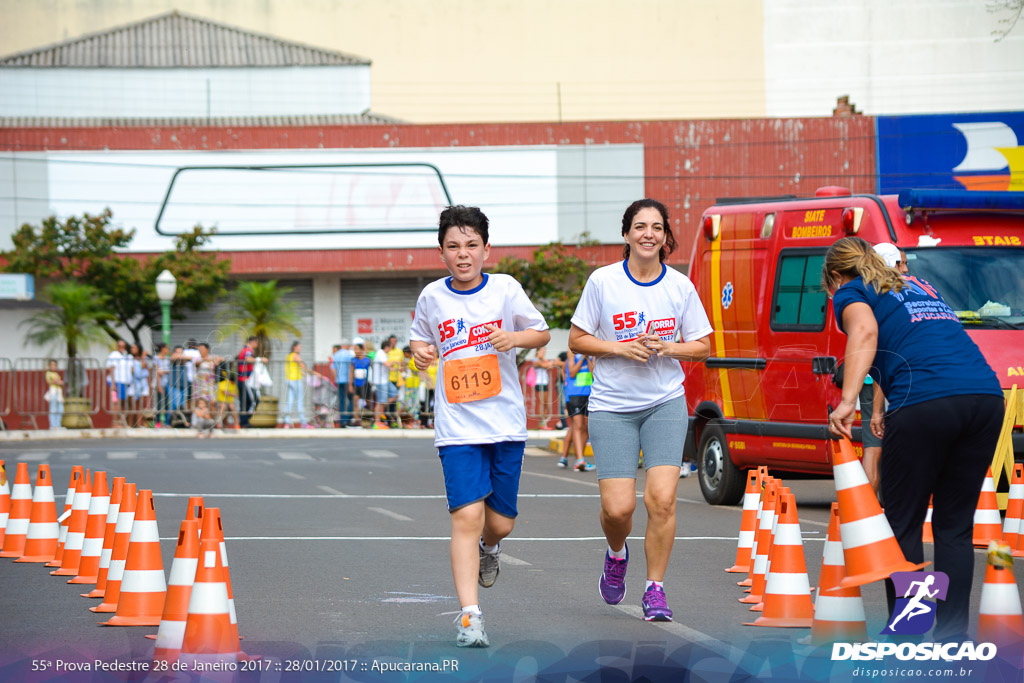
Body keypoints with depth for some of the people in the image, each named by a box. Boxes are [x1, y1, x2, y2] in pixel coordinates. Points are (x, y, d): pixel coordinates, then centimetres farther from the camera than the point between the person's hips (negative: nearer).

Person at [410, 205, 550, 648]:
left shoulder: (506, 289, -1)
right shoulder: (432, 296, 2)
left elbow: (542, 333, 8)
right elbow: (419, 338, 18)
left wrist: (515, 338, -12)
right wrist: (419, 351, -5)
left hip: (506, 422, 1)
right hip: (457, 425, -1)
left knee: (500, 522, 6)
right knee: (467, 516, -14)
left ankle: (488, 547, 44)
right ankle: (470, 615, -12)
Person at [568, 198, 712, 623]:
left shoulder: (681, 286, 0)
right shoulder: (603, 281, -4)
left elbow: (702, 347, 8)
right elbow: (577, 340, 2)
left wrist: (667, 348, -11)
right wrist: (620, 348, -13)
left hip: (666, 403, 1)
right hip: (611, 406, -1)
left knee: (662, 499, -15)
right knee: (618, 508, -9)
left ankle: (655, 589, 2)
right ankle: (616, 555, 27)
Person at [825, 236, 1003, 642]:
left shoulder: (851, 293, 14)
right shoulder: (921, 288, 33)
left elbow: (865, 330, -8)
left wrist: (847, 401, -17)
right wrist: (881, 413, 43)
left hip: (925, 404, -6)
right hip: (986, 394, 6)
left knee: (903, 525, 6)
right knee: (954, 524, 13)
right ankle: (953, 636, 10)